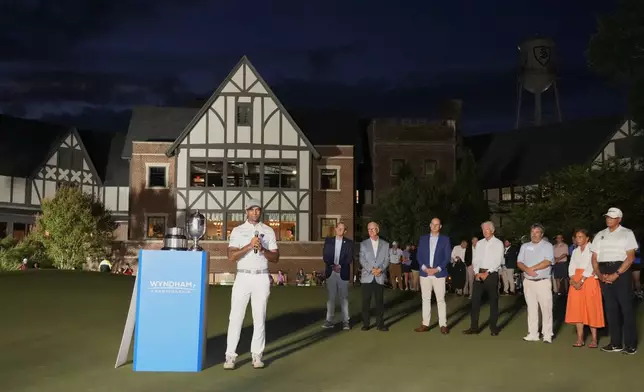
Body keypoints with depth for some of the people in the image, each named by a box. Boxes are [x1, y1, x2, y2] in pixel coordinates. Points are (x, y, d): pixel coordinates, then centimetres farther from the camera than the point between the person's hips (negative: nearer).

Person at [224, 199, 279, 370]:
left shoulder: (268, 231, 7)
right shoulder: (237, 230, 3)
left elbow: (276, 257, 5)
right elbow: (231, 257, -8)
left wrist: (262, 250, -13)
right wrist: (249, 246, -19)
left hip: (262, 277, 1)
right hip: (243, 277, -1)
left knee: (259, 317, 4)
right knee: (236, 317, -3)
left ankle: (257, 355, 11)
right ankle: (230, 356, 1)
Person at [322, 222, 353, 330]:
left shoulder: (349, 243, 6)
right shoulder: (328, 240, 10)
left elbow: (350, 258, -1)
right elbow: (325, 256, 3)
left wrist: (340, 266, -14)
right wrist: (332, 265, -12)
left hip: (343, 273, -1)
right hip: (331, 272, 1)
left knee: (344, 297, 0)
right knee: (331, 297, 4)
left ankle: (345, 321, 2)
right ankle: (329, 320, 6)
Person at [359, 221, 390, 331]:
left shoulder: (385, 244, 9)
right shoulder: (363, 244, 8)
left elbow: (387, 260, 3)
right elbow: (362, 260, -1)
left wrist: (380, 269, -14)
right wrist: (371, 269, -14)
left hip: (380, 277, 0)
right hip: (367, 277, 0)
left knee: (380, 301, 2)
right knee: (366, 301, 0)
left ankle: (380, 323, 8)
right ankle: (365, 323, 8)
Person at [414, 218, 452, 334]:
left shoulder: (445, 239, 3)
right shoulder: (423, 238, 10)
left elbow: (447, 257, -1)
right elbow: (419, 256, 6)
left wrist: (437, 269, -12)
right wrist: (425, 268, -10)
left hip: (439, 273, -2)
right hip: (425, 273, 2)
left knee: (440, 299, -2)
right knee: (425, 299, 6)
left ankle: (443, 325, 3)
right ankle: (425, 324, 10)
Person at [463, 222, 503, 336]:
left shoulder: (498, 243, -1)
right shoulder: (479, 243, 12)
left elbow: (498, 261, -9)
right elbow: (475, 259, 8)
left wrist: (487, 273, -15)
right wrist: (477, 273, -7)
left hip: (492, 274, -4)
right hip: (479, 274, 4)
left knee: (493, 301, 3)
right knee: (475, 300, 1)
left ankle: (493, 327, 12)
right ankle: (474, 327, 4)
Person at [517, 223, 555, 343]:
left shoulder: (547, 246, 0)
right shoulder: (525, 246, 14)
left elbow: (547, 262, -13)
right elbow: (519, 262, 6)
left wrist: (532, 268, -11)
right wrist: (527, 270, -13)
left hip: (543, 281, -4)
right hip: (528, 281, 4)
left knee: (546, 308, -4)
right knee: (531, 308, 7)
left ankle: (547, 335, 1)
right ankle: (533, 334, 11)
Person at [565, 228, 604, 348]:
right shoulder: (575, 251, 15)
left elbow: (590, 267, -13)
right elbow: (571, 267, 7)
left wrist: (581, 281, -18)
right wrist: (572, 279, -10)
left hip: (589, 280, -6)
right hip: (576, 282, 6)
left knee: (591, 309, -3)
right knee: (577, 309, 2)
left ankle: (594, 339, 2)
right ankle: (580, 339, 5)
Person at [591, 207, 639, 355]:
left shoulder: (627, 233, 2)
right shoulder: (600, 235, 15)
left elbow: (630, 257, -7)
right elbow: (594, 258, 13)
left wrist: (616, 274, -15)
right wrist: (599, 275, -3)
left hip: (622, 272, -4)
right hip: (604, 274, 5)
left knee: (626, 307, -4)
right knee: (611, 307, 7)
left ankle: (630, 344, 2)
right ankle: (616, 343, 13)